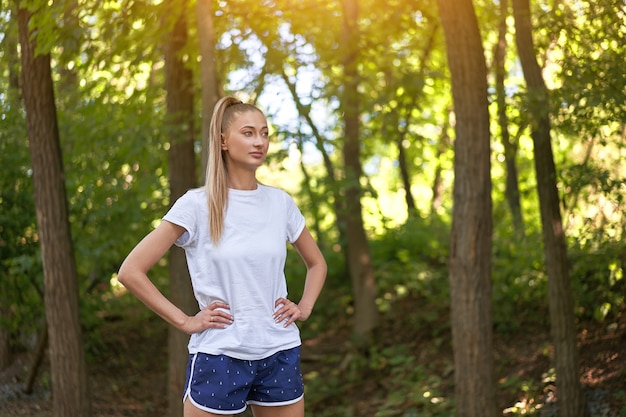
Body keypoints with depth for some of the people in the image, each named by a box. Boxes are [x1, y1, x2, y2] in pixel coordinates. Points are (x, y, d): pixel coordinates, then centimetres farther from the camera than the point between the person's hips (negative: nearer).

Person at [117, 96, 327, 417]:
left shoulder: (281, 202, 4)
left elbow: (316, 263, 22)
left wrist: (304, 308, 5)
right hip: (219, 356, -3)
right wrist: (184, 321, -10)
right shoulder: (197, 204, -7)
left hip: (280, 354, 4)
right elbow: (131, 271, -8)